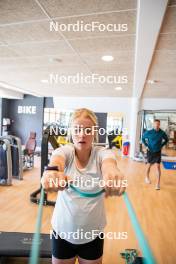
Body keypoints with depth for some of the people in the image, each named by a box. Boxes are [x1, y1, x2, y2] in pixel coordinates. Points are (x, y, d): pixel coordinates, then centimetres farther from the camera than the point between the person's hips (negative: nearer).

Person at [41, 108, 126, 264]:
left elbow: (108, 162, -37)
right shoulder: (65, 151, -12)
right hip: (63, 230, 0)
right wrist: (52, 171, -59)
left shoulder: (102, 153, -13)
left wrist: (111, 170, -61)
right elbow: (56, 160, -35)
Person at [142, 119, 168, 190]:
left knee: (158, 166, -4)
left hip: (158, 152, 0)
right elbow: (143, 138, 5)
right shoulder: (148, 132, -13)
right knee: (149, 165, 13)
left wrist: (161, 146, 0)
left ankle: (158, 183, 3)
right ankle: (147, 177, 38)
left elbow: (166, 139, 9)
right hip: (150, 151, 0)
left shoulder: (162, 133, -10)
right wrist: (146, 145, -2)